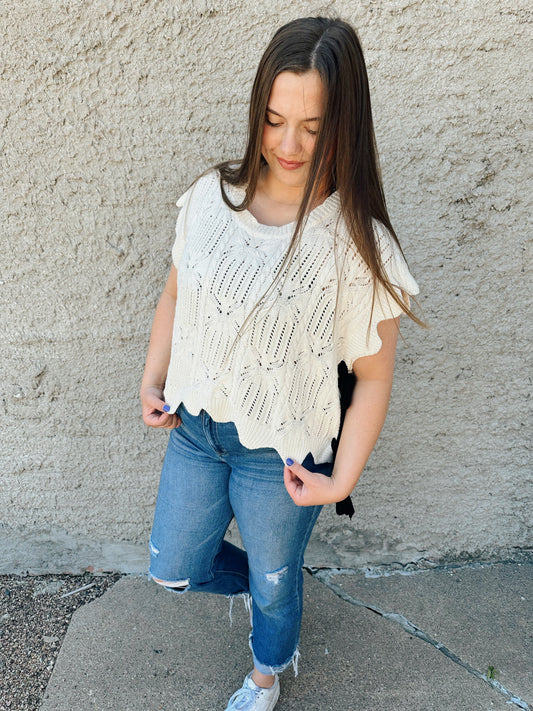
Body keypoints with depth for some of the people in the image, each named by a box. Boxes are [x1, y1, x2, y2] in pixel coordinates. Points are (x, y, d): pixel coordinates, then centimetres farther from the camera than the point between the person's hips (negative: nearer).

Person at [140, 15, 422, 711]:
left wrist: (341, 481, -14)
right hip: (195, 430, 4)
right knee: (173, 569, 22)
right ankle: (264, 584, 54)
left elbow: (372, 378, -13)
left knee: (275, 581, 23)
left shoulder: (357, 243, -21)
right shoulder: (211, 197, -8)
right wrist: (153, 381, 0)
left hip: (281, 455, -4)